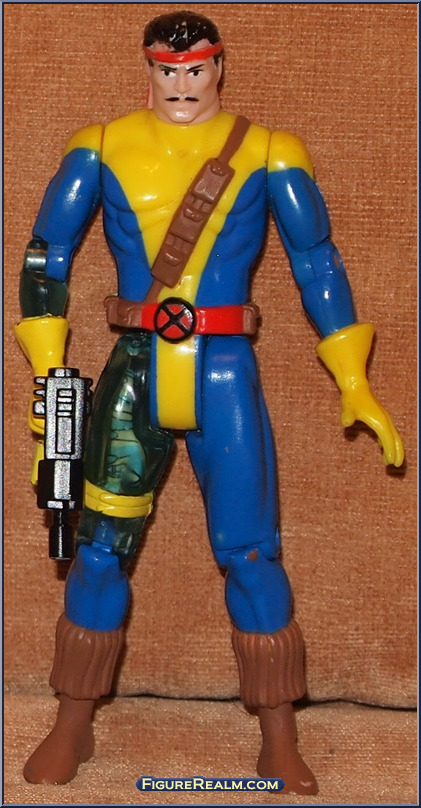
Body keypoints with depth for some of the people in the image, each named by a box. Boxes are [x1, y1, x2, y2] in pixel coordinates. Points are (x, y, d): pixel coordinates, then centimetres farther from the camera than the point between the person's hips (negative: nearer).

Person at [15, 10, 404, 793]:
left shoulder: (266, 153, 1)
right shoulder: (103, 147, 3)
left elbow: (317, 264, 3)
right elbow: (47, 253, 7)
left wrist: (354, 383, 0)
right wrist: (47, 368, 0)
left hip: (226, 376, -1)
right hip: (134, 374, 1)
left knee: (250, 552, -1)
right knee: (98, 548, 6)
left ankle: (280, 743, 13)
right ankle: (72, 728, 23)